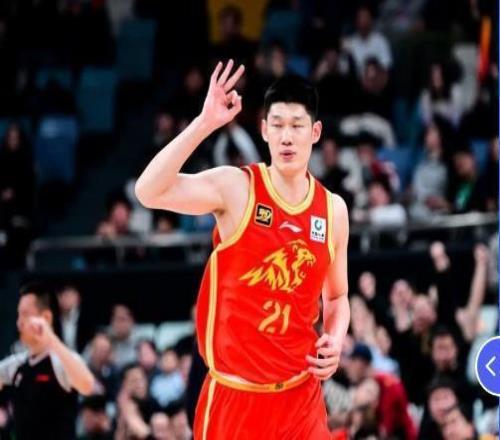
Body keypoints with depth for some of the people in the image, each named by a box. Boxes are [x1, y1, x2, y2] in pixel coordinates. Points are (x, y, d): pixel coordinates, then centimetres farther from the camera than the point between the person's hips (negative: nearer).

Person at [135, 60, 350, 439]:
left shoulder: (333, 209, 6)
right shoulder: (236, 188, -7)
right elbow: (150, 192, -24)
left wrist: (335, 341, -2)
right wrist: (204, 123, -30)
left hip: (300, 394, 4)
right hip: (234, 395, -4)